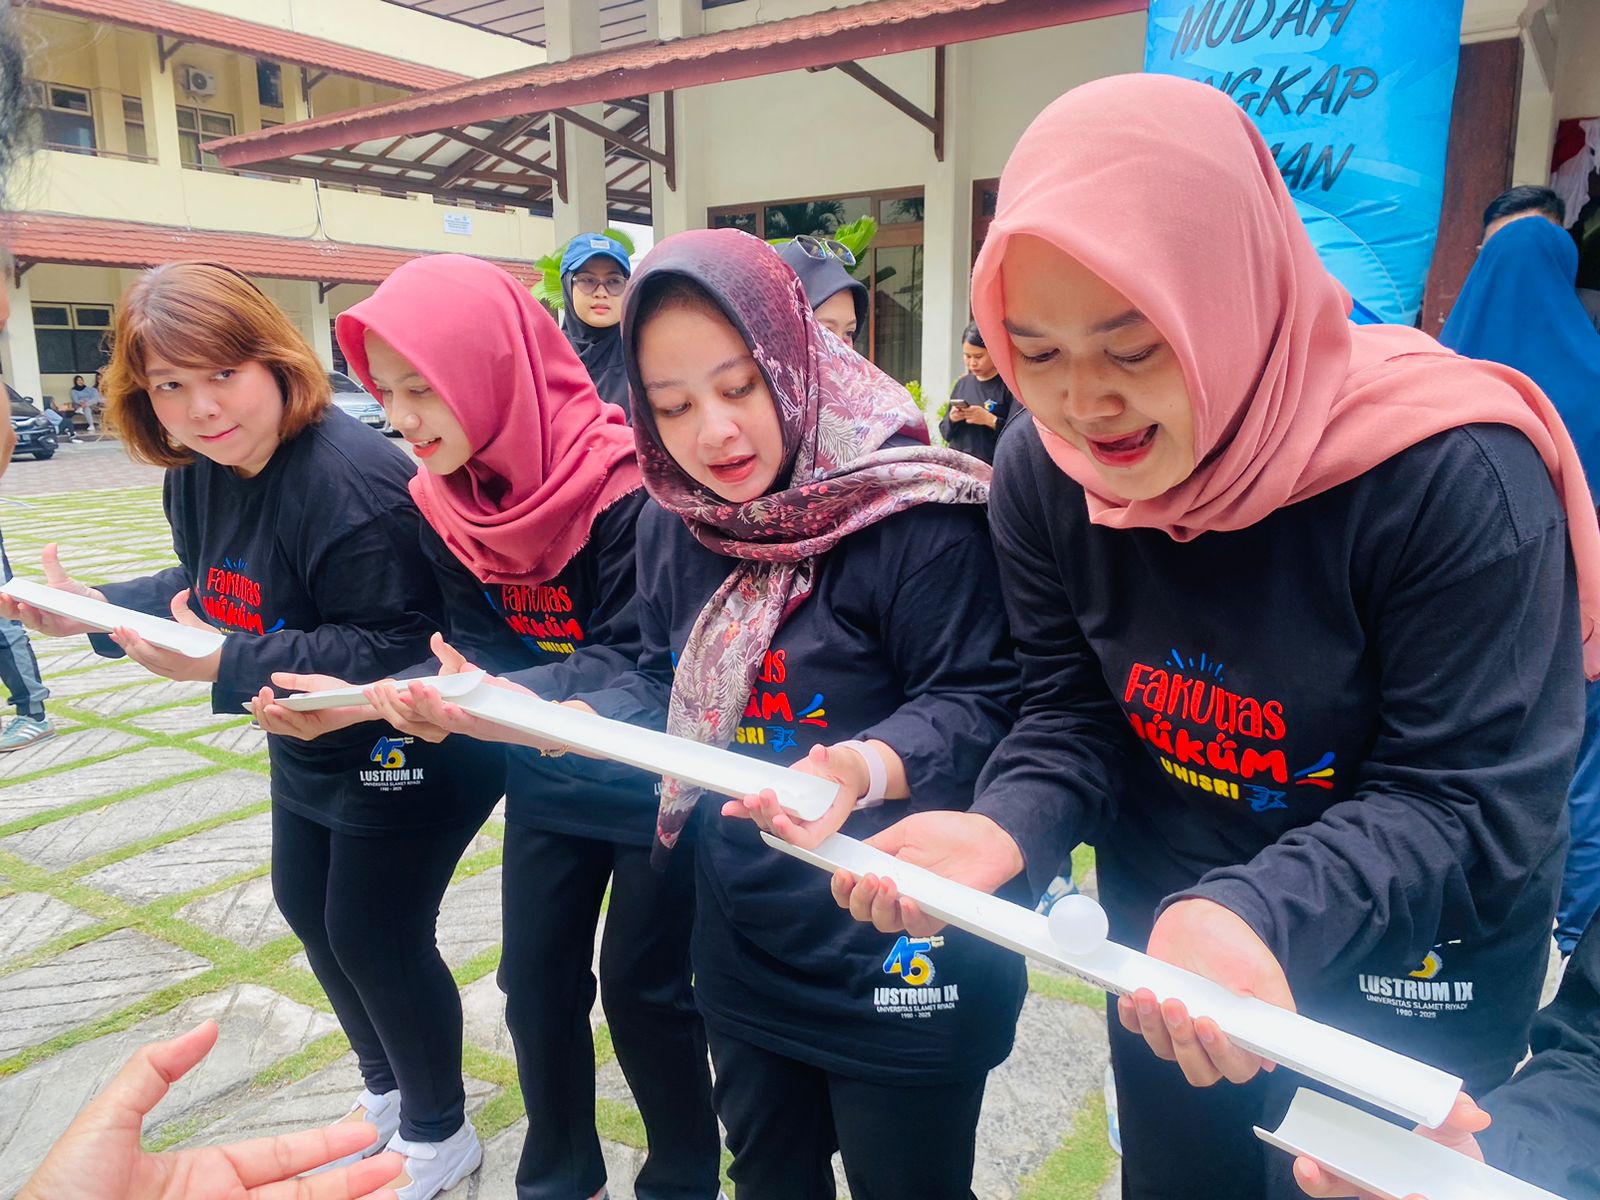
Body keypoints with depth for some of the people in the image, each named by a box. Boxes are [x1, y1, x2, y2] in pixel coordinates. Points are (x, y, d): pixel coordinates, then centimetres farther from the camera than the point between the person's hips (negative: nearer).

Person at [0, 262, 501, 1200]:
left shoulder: (352, 479, -31)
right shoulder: (199, 471, 0)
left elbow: (396, 646, -32)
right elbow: (207, 591, 13)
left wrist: (224, 667, -35)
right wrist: (94, 610, -2)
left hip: (408, 752, -10)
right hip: (310, 744, 10)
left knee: (375, 937, 3)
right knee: (307, 908, 22)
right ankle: (387, 1087, 47)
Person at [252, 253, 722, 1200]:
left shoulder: (628, 485, -26)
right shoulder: (448, 499, -5)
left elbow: (641, 663, -27)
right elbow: (476, 646, -2)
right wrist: (365, 697, -19)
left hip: (654, 779, -6)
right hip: (544, 779, 6)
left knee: (644, 985, 6)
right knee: (537, 980, 13)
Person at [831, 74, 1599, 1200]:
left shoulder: (1452, 476, -28)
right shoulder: (1042, 474, -14)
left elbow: (1473, 801, -25)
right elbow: (1075, 718, -8)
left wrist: (1257, 916, -42)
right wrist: (1007, 828, -29)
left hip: (1402, 983, -4)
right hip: (1162, 945, 5)